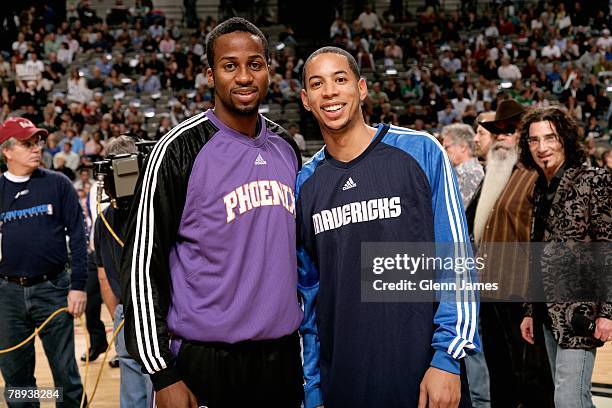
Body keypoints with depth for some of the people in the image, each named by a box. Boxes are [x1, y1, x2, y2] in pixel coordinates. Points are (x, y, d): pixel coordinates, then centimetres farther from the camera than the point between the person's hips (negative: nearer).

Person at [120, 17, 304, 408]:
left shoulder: (286, 147, 8)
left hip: (284, 354, 5)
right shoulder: (180, 149, -10)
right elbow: (143, 262, -11)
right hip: (207, 360, -5)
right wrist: (163, 375, -13)